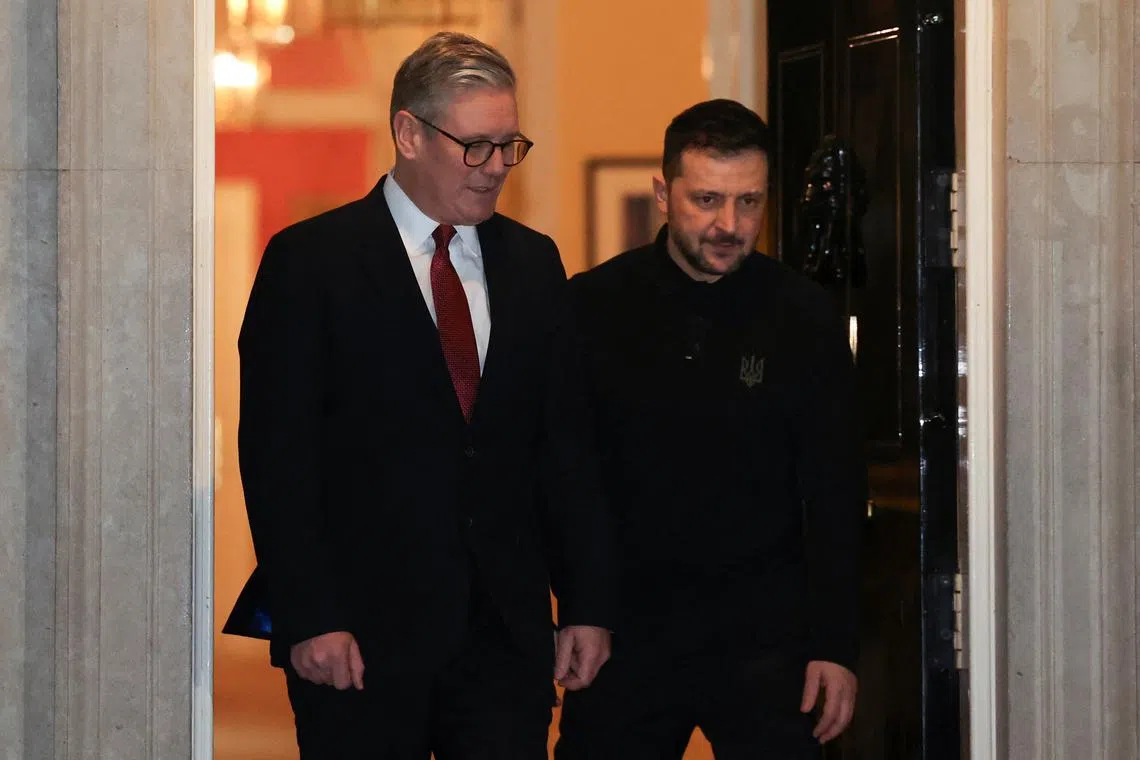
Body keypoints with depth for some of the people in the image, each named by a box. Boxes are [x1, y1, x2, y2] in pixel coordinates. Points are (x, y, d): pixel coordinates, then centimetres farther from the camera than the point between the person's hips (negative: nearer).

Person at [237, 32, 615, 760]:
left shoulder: (533, 262, 11)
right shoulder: (310, 262, -3)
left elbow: (565, 445, 12)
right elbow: (277, 454, -6)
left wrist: (589, 604, 6)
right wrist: (310, 619, -13)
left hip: (508, 632, 4)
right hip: (360, 632, -4)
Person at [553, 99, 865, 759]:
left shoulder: (806, 318, 0)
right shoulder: (591, 308, 0)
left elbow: (836, 493, 2)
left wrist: (835, 645, -3)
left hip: (764, 629, 0)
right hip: (625, 627, 1)